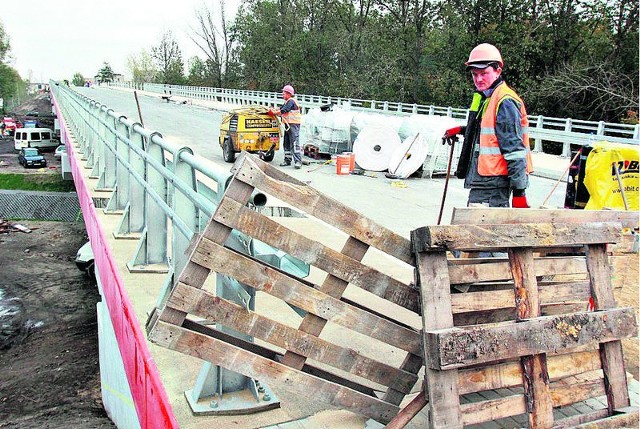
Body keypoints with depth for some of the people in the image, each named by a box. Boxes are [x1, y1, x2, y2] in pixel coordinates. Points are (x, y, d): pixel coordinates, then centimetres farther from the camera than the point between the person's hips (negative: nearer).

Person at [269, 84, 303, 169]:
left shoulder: (291, 101, -12)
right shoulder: (287, 102, 22)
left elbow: (283, 111, -19)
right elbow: (281, 108, 19)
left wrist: (274, 113, -8)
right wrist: (273, 109, 3)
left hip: (293, 125, -11)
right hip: (288, 125, 11)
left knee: (294, 143, -15)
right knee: (286, 143, 13)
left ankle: (298, 161, -18)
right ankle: (287, 160, 20)